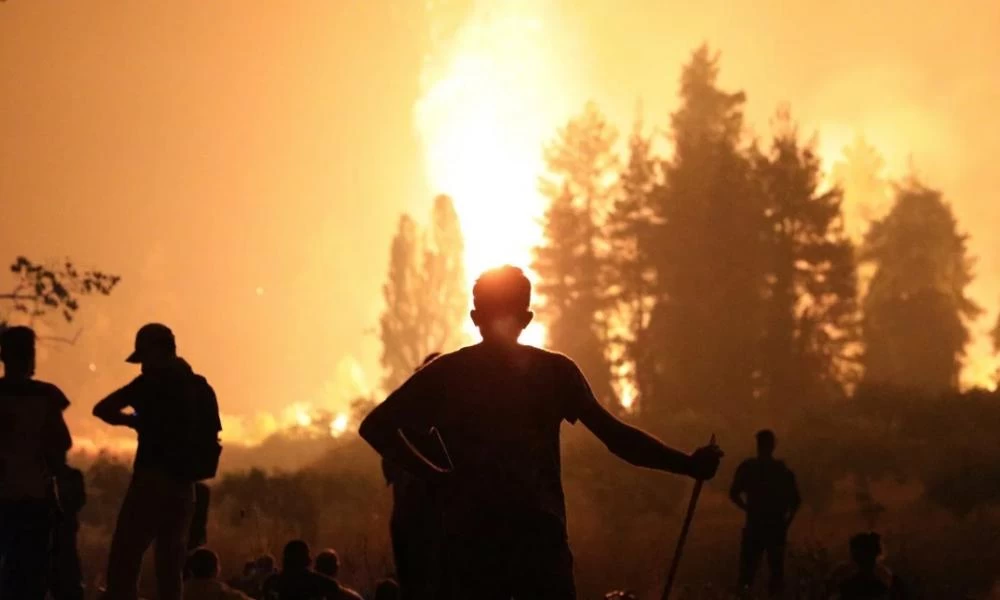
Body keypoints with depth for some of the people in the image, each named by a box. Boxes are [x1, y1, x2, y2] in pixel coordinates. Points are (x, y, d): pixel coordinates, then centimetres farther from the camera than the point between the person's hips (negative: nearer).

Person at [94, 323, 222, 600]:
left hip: (152, 484, -7)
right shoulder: (200, 389, 12)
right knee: (170, 573, 7)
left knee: (123, 567, -5)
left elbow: (102, 409, -4)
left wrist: (132, 420, 14)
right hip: (182, 488, 7)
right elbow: (208, 440, 20)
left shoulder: (153, 383, -6)